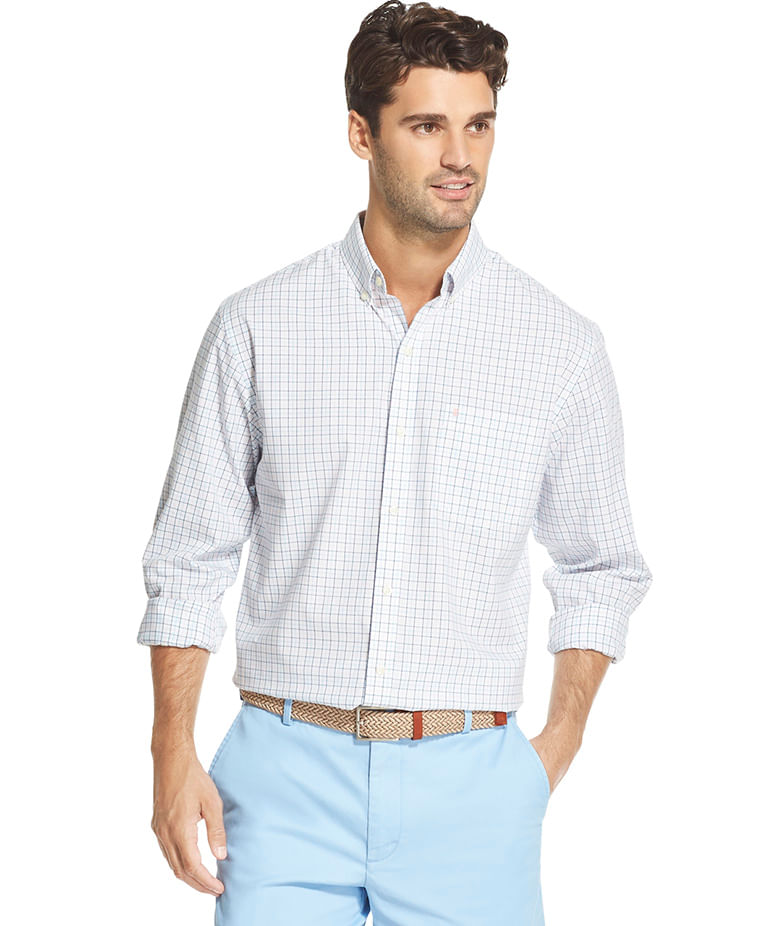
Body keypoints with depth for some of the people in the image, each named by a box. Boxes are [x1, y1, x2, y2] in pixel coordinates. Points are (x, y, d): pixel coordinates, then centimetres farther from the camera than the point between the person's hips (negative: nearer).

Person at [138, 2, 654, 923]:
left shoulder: (563, 347, 2)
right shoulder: (257, 326, 1)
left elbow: (600, 568, 13)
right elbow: (191, 555, 6)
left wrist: (559, 744, 6)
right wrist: (173, 752, 0)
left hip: (469, 784, 1)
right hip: (288, 776, 0)